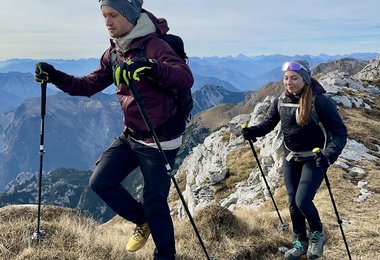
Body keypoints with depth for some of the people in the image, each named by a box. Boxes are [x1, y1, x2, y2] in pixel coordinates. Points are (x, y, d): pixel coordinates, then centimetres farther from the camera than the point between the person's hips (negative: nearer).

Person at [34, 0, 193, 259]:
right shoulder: (113, 53, 7)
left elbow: (186, 78, -32)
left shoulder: (154, 45, -18)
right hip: (130, 136, 8)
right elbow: (89, 85, 11)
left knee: (154, 202, 1)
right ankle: (142, 221, 28)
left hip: (160, 140, -7)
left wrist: (151, 67, -49)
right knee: (100, 181, 6)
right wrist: (57, 77, -5)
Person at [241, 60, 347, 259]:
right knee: (293, 202, 10)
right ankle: (301, 242, 32)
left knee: (302, 201, -13)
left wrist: (330, 155, -39)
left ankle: (318, 234, 19)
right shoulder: (280, 101, -4)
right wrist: (251, 131, -22)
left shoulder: (320, 101, -20)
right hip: (291, 158, 5)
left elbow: (339, 132, -22)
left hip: (313, 159, -5)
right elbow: (268, 123, 0)